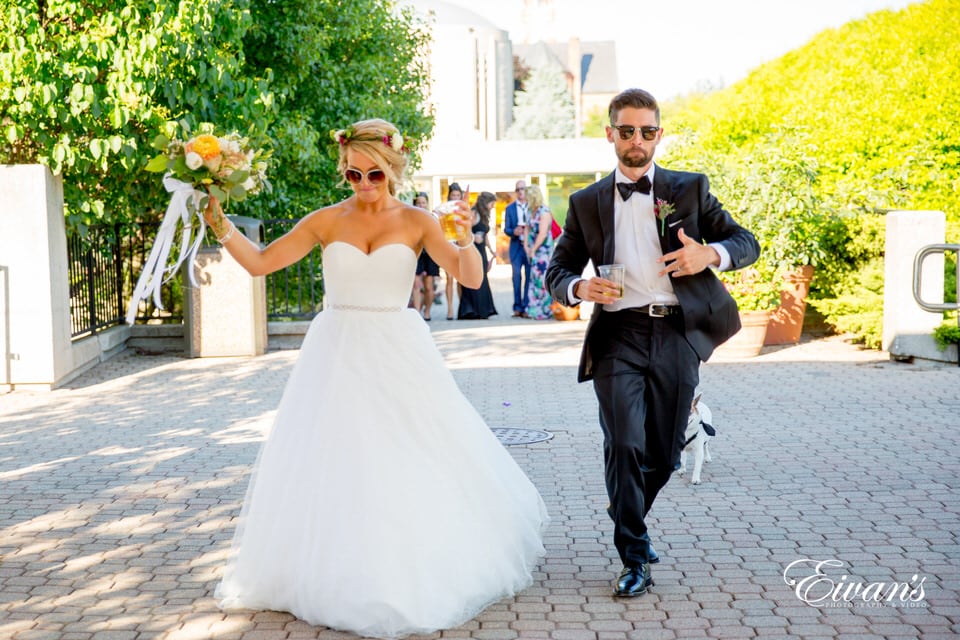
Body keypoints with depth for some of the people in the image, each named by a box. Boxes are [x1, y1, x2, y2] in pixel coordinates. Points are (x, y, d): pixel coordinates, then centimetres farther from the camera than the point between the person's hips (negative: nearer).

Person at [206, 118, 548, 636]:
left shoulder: (416, 221, -1)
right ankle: (336, 579, 21)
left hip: (397, 357, -1)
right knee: (331, 467, 3)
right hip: (336, 358, 1)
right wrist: (219, 223, -11)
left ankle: (413, 579, 24)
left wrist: (465, 237, -29)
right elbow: (259, 262, 2)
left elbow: (472, 278, -11)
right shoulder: (327, 221, 2)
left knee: (410, 466, 3)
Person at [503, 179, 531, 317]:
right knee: (517, 277, 1)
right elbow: (506, 229, 4)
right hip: (516, 246, 1)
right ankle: (517, 307, 7)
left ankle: (526, 307, 5)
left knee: (529, 277, 0)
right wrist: (513, 232, -16)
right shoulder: (510, 208, 9)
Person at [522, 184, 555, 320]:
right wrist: (526, 246, 0)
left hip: (543, 249, -8)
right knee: (534, 278, 8)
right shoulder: (530, 210, 10)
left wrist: (533, 249, -11)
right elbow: (528, 228, 11)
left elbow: (542, 234, -17)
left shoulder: (544, 212, -13)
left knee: (542, 278, -7)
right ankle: (535, 309, 13)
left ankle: (546, 310, -1)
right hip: (533, 249, 8)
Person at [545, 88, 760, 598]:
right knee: (624, 446, -13)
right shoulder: (587, 202, 12)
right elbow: (557, 270, 14)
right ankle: (634, 558, 1)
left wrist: (711, 254, -11)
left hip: (677, 336, 1)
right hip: (618, 336, -1)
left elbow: (747, 242, 12)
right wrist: (579, 288, -10)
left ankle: (627, 521, 35)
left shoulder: (690, 189, 12)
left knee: (664, 454, 7)